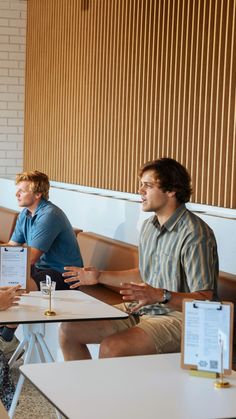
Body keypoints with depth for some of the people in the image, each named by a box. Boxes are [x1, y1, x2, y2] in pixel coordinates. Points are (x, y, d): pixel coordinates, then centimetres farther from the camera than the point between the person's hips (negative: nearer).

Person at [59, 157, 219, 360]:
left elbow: (204, 299, -22)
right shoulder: (149, 226, 11)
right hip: (140, 309, 9)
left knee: (110, 348, -31)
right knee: (68, 331, 1)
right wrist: (100, 276, 21)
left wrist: (161, 295, -35)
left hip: (178, 316, -9)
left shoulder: (195, 234, -18)